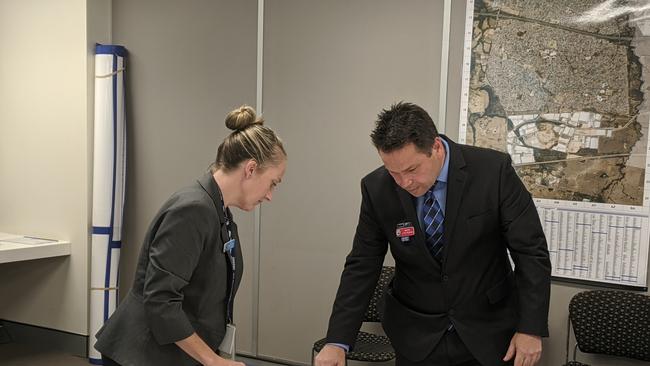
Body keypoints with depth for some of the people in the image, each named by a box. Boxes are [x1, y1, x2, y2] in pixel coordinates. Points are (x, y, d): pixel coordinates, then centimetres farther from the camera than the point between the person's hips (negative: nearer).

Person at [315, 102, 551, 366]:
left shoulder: (494, 171, -18)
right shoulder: (377, 189, -12)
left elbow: (531, 251, -11)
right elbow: (362, 266, -6)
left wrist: (530, 328, -14)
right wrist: (337, 342, -13)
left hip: (487, 333, -1)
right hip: (417, 338, 2)